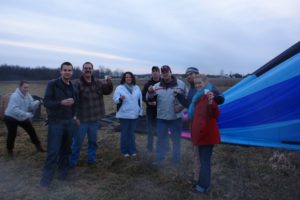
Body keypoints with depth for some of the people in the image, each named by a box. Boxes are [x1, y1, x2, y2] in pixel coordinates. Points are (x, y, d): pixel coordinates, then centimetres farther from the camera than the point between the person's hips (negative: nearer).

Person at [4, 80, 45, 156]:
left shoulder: (28, 95, -3)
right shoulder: (15, 96, -27)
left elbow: (31, 106, -5)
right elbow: (14, 110, -36)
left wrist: (36, 103, -27)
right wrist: (27, 114, -40)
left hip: (23, 117, 7)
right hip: (11, 118, -7)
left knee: (31, 130, 6)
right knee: (12, 134, -3)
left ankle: (38, 146, 18)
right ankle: (10, 150, 23)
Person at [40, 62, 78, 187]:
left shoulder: (73, 88, 9)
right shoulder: (52, 84, -6)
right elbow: (46, 102, -13)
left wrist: (74, 115, 10)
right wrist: (61, 102, -27)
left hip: (69, 122, 5)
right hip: (55, 122, -4)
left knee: (66, 148, 11)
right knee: (53, 150, -4)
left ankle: (63, 171, 26)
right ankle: (47, 176, 9)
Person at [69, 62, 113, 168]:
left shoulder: (98, 82, 4)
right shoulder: (78, 83, -14)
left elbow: (107, 91, 7)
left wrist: (109, 83, -14)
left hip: (95, 118, 5)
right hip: (81, 119, -5)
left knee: (93, 141, 18)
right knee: (77, 142, 6)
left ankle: (91, 159, 34)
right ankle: (72, 162, 21)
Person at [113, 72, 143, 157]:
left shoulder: (137, 88, 8)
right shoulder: (119, 88, -4)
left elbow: (140, 100, 11)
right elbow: (115, 100, -9)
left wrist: (140, 111, 9)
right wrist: (120, 99, -29)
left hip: (134, 114, 3)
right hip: (124, 115, -3)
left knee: (131, 133, 13)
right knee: (125, 133, 5)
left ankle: (132, 150, 24)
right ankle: (124, 151, 18)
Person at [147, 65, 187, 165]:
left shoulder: (180, 84, -4)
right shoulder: (157, 86, 1)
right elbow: (149, 99, 2)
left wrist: (181, 106, -12)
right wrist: (150, 92, -19)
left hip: (176, 117, -1)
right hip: (161, 117, 2)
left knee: (176, 139, 10)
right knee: (161, 139, 10)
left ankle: (176, 160, 26)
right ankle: (159, 158, 26)